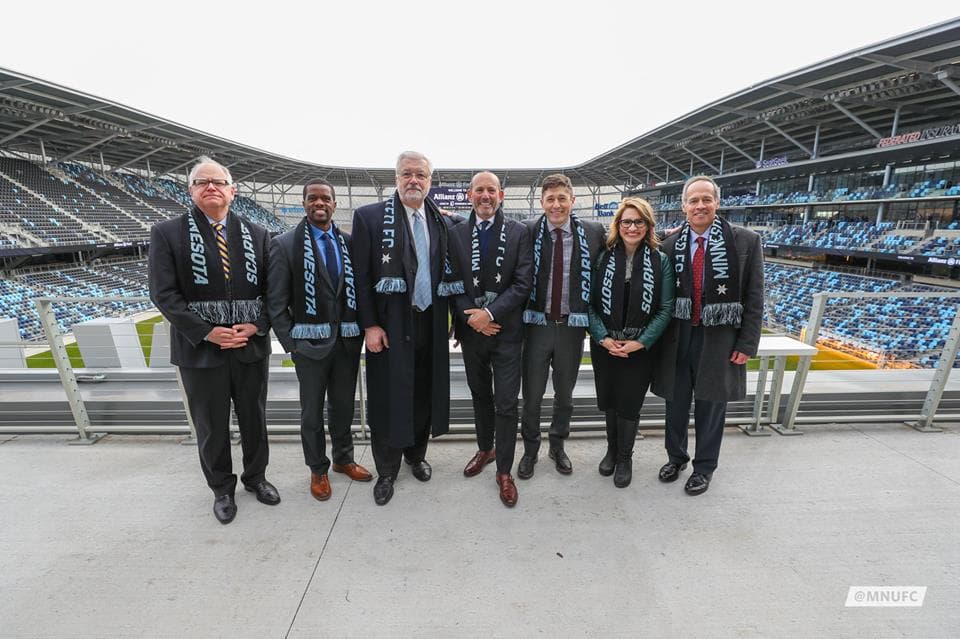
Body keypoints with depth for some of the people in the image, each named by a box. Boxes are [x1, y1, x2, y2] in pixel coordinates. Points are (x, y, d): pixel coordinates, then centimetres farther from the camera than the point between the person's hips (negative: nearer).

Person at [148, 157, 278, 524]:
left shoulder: (256, 234, 4)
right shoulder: (167, 233, -2)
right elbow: (164, 294, -8)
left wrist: (255, 325, -12)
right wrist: (207, 332, -16)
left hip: (252, 345, 2)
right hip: (200, 348, -2)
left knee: (255, 419, 16)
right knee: (211, 427, 13)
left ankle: (255, 476, 39)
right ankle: (222, 489, 35)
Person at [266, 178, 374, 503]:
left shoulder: (349, 242, 3)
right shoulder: (285, 244, -4)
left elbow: (360, 288, 6)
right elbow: (276, 300, -4)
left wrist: (362, 330, -1)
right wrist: (290, 341, -7)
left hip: (348, 340, 3)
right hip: (311, 342, -2)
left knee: (344, 406, 17)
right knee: (312, 412, 12)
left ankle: (343, 459, 38)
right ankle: (318, 470, 32)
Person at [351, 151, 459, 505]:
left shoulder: (444, 222, 6)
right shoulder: (370, 216, -5)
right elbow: (361, 277, -7)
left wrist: (449, 317, 5)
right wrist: (370, 325, -10)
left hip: (431, 325, 4)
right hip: (389, 327, -3)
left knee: (424, 394, 14)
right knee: (388, 399, 6)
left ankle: (416, 455, 37)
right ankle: (386, 471, 26)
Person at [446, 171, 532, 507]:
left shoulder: (519, 233, -3)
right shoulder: (456, 233, 3)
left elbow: (523, 284, -9)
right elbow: (453, 284, 1)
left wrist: (490, 313, -17)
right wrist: (470, 317, -13)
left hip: (506, 331, -2)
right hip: (471, 329, 3)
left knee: (507, 403, 2)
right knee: (480, 395, 19)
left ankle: (504, 471, 19)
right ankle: (485, 448, 41)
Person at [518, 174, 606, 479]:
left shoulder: (593, 232, -2)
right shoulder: (528, 231, -6)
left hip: (572, 325, 1)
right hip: (537, 324, -1)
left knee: (565, 394, 17)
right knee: (532, 395, 10)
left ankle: (558, 445, 41)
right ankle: (530, 449, 33)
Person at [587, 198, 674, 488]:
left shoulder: (661, 261, -4)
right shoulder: (603, 258, -2)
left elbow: (666, 308, -5)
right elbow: (590, 303, -1)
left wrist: (641, 342, -13)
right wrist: (603, 338, -12)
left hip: (641, 348, -1)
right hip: (604, 346, 2)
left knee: (629, 405, 8)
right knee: (608, 402, 15)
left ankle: (625, 458, 32)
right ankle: (612, 449, 39)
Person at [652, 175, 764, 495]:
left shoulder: (745, 241, -4)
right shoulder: (671, 245, 0)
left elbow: (753, 298, -3)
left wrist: (747, 344, -6)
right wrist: (658, 336, 0)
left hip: (718, 339, -1)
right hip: (677, 337, 2)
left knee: (710, 406, 12)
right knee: (676, 402, 15)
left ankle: (704, 466, 33)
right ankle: (676, 456, 38)